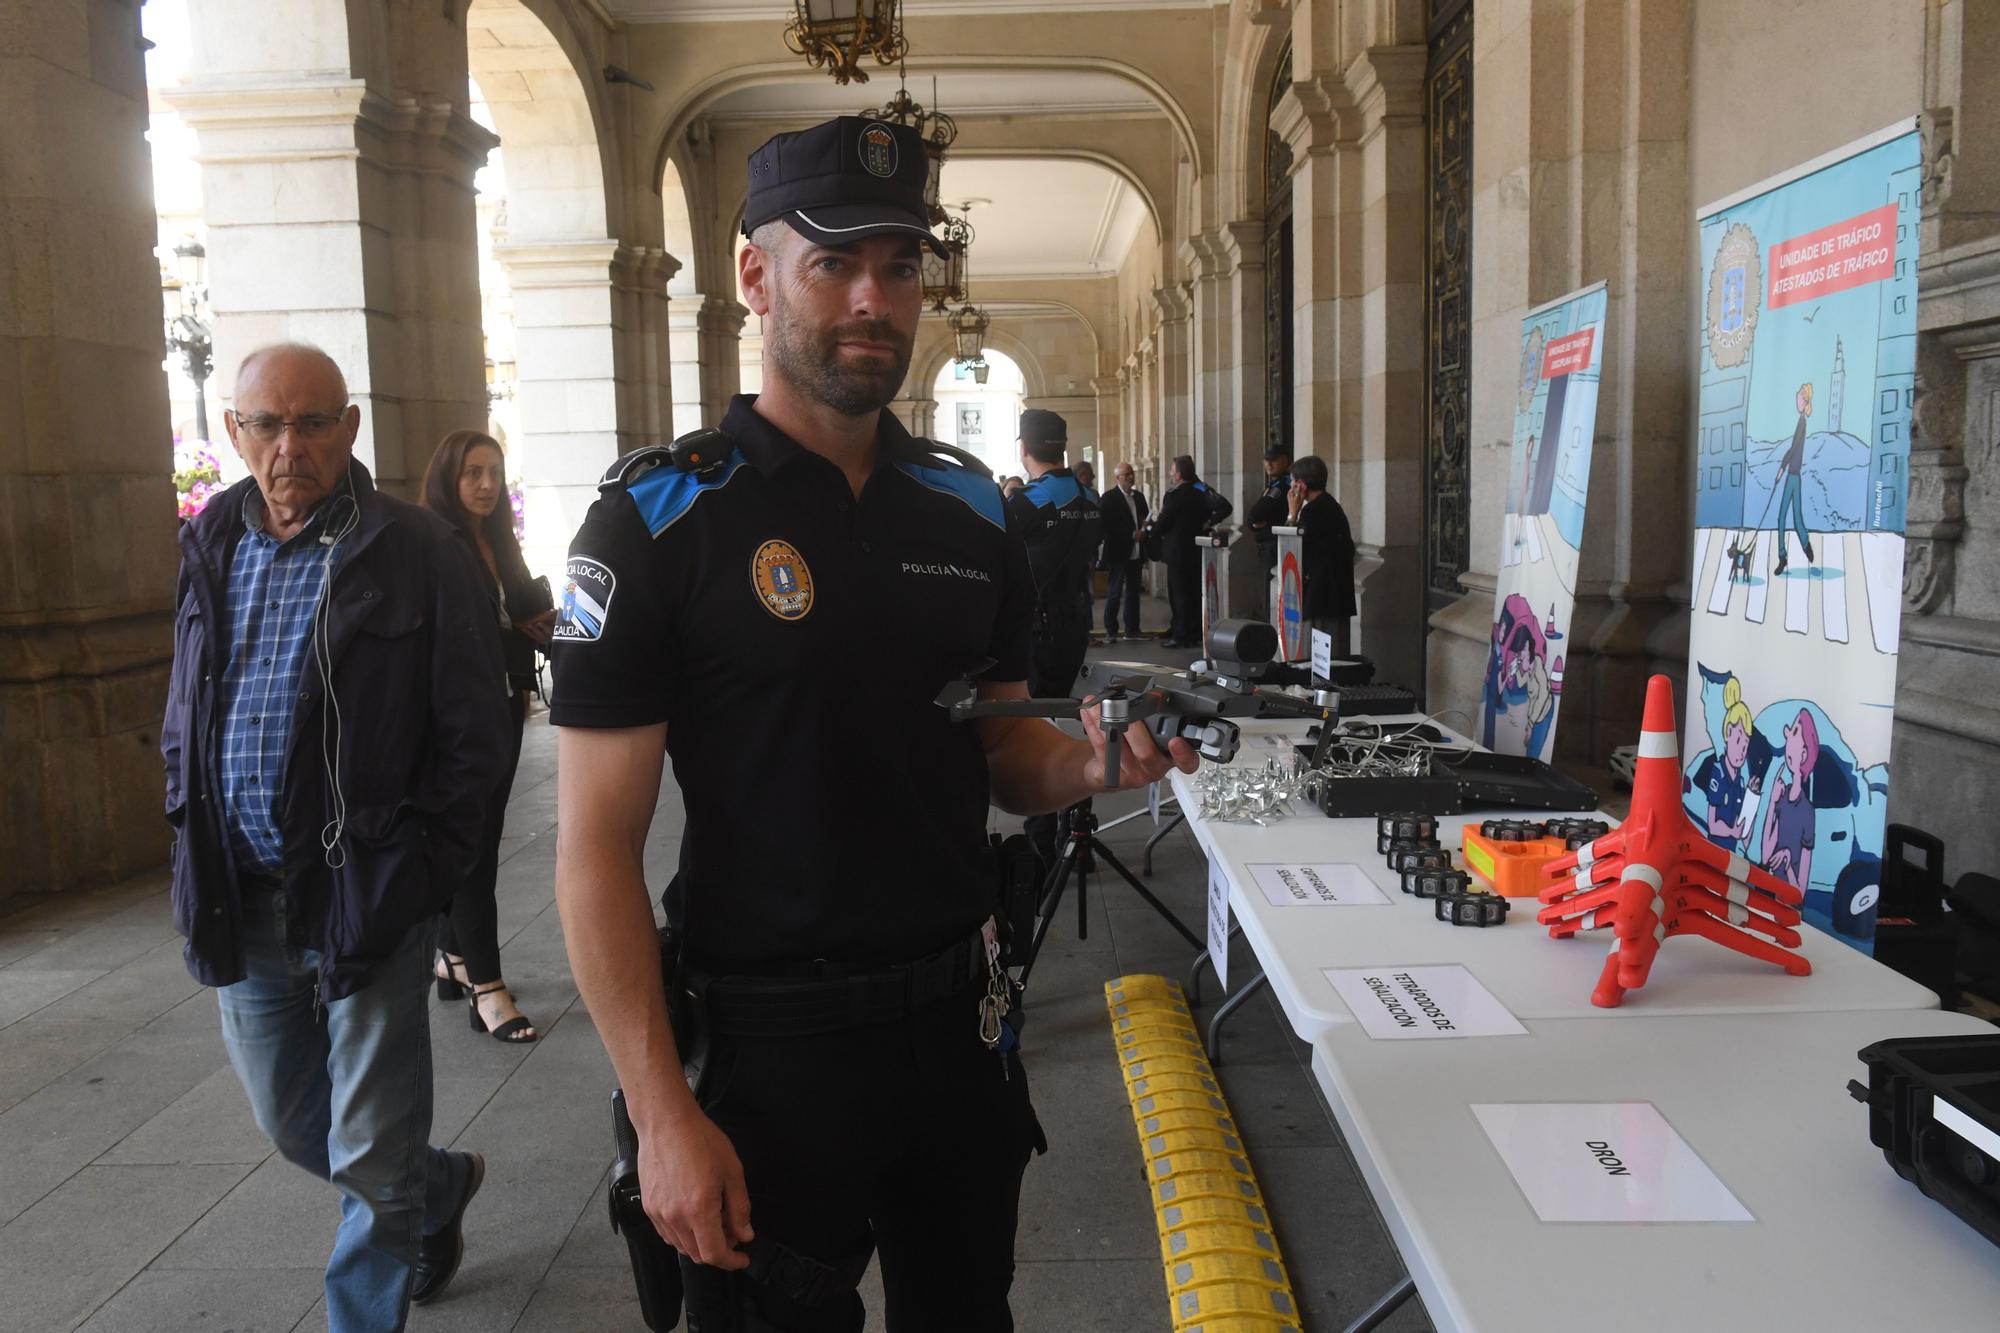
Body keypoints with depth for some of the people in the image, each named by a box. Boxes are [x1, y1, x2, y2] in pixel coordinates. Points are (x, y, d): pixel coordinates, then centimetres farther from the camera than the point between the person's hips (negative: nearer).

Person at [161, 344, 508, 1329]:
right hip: (242, 901, 6)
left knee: (371, 1167, 3)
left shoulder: (420, 554, -9)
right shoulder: (210, 549, 8)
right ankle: (441, 1186, 48)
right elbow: (182, 723, 18)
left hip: (367, 900, -6)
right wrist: (197, 857, 7)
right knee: (291, 1125, 21)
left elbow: (472, 733, -7)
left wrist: (415, 873, -11)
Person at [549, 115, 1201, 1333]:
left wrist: (1091, 765, -11)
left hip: (959, 1018, 5)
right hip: (767, 1045, -4)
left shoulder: (972, 510, 4)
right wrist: (665, 1115, -16)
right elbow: (598, 848, -12)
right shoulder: (657, 521, -12)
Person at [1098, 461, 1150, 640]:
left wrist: (1144, 530, -3)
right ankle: (1110, 630, 6)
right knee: (1115, 593, -2)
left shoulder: (1139, 496, 14)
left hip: (1136, 553, 6)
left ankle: (1132, 629, 15)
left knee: (1133, 592, 9)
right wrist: (1132, 535, -17)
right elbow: (1107, 525, -15)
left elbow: (1145, 518, 20)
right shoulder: (1109, 498, -7)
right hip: (1118, 553, -6)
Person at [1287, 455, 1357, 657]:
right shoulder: (1332, 506, 16)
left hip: (1321, 594, -10)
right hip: (1339, 594, 10)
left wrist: (1293, 513, -3)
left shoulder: (1312, 510, -14)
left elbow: (1294, 548, -9)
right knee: (1337, 652, 11)